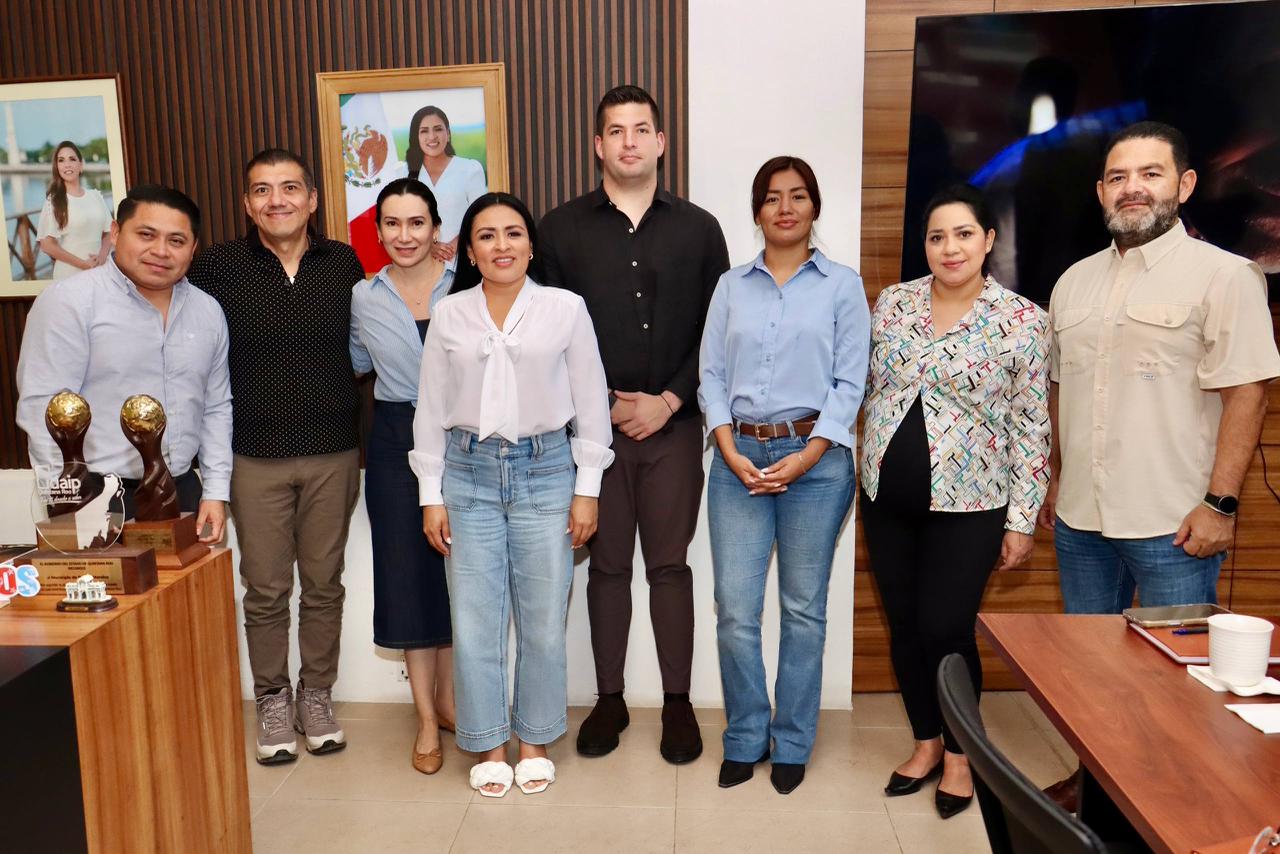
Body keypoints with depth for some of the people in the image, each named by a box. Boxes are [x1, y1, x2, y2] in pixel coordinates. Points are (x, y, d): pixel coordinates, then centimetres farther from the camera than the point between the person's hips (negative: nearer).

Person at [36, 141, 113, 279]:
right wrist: (82, 264, -13)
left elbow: (108, 232, 11)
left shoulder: (95, 195, 8)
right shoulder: (54, 200, -3)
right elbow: (47, 245, -6)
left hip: (101, 270, 3)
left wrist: (102, 255, -8)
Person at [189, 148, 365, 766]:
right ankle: (272, 699, 28)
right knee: (265, 590, 8)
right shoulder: (217, 267, -2)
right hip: (255, 456, -1)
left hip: (332, 453, 1)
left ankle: (317, 695, 29)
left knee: (324, 583, 11)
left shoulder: (343, 264, 2)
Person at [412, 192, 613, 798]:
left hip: (545, 471, -1)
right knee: (475, 619, 5)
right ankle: (488, 745, 25)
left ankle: (535, 741, 27)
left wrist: (586, 490, -1)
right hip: (468, 473, 1)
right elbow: (431, 410, 7)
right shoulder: (448, 315, 4)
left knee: (543, 621, 6)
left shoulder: (566, 309, -1)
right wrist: (431, 496, 4)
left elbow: (590, 403, 1)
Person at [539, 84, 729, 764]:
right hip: (593, 425, 0)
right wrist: (603, 404, -7)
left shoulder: (698, 229, 6)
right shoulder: (562, 229, 5)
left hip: (672, 425, 0)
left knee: (669, 566, 7)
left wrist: (668, 401, -7)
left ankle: (677, 702, 20)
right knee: (607, 565, 10)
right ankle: (609, 700, 24)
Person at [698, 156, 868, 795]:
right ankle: (744, 739, 20)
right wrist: (732, 453, -7)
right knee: (735, 610, 1)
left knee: (804, 608, 7)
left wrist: (805, 458, -11)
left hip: (815, 458, -1)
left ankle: (792, 745, 23)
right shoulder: (732, 286, 11)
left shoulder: (842, 286, 5)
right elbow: (711, 375, 7)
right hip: (739, 458, 2)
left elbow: (849, 382, -1)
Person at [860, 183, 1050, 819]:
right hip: (886, 498, 4)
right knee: (904, 625, 13)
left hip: (966, 505, -4)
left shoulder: (1022, 321, -6)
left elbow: (1031, 429, -5)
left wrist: (1021, 520, -6)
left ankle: (958, 752, 28)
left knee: (946, 629, 2)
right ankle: (926, 741, 34)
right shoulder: (892, 302, 4)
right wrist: (875, 463, 12)